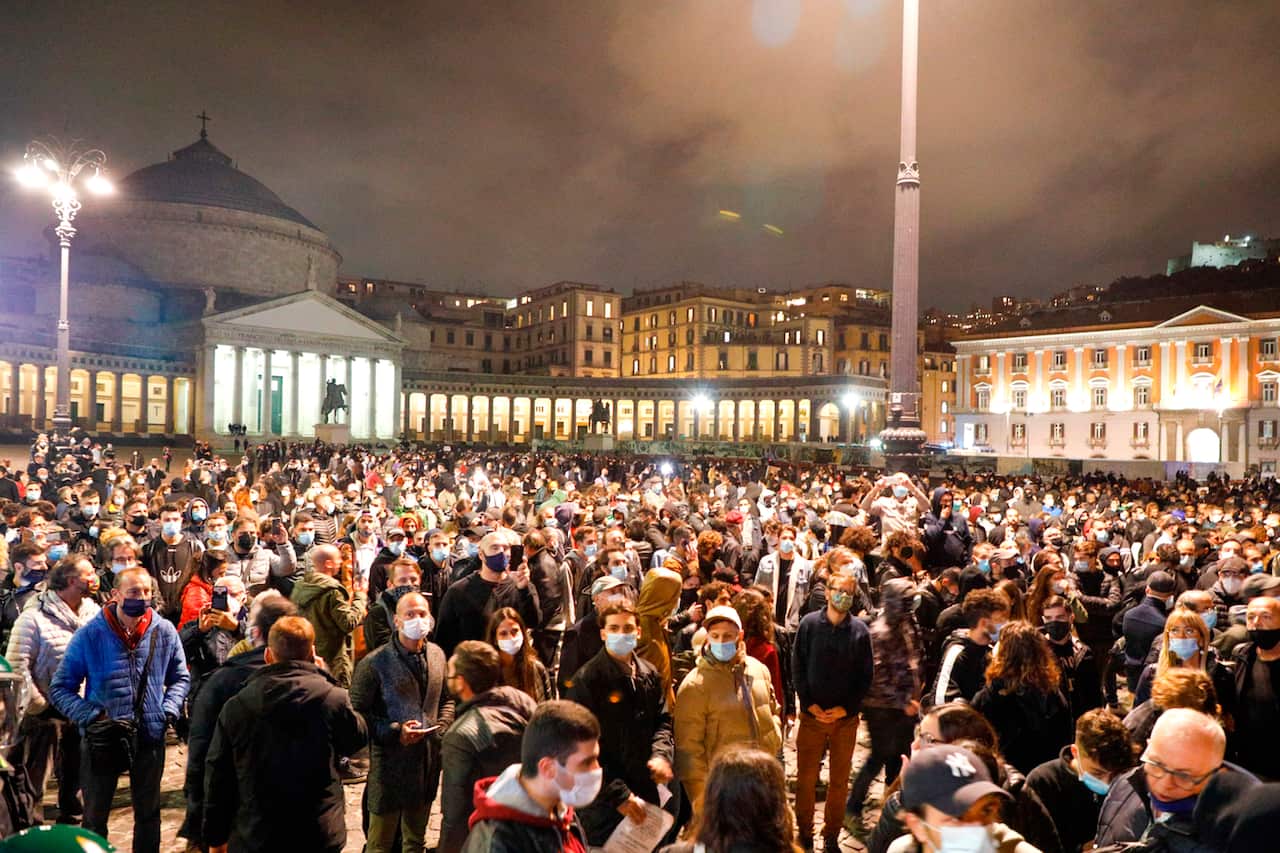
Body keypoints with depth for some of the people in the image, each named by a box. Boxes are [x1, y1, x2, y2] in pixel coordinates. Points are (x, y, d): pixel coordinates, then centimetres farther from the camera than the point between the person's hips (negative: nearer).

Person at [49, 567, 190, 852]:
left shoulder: (164, 631, -8)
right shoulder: (89, 634, -13)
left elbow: (180, 678, 6)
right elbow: (60, 688, -5)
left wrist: (168, 711, -9)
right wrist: (92, 717, -17)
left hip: (151, 736, 2)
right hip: (103, 738, -1)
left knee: (148, 813, 19)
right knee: (95, 816, 18)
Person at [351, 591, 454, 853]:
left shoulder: (437, 654, 3)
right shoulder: (374, 662, -15)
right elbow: (358, 712, -12)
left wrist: (441, 728, -2)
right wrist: (394, 732, -19)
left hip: (428, 760, 5)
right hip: (390, 760, -5)